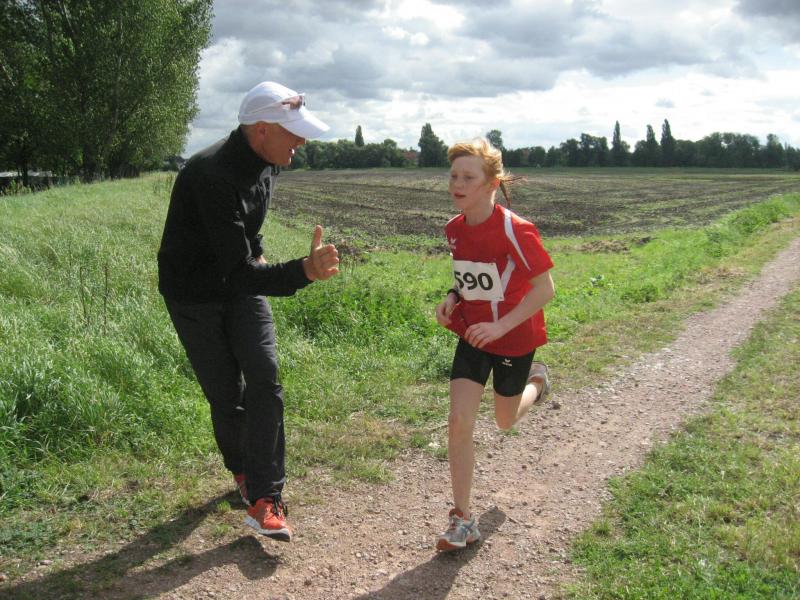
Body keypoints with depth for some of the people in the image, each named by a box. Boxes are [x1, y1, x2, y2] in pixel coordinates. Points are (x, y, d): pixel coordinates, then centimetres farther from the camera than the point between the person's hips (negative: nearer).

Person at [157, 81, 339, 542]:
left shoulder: (267, 163, -6)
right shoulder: (212, 176, -33)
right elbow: (238, 272, -37)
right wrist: (304, 271, -50)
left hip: (241, 282, 6)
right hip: (195, 293, -6)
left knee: (265, 377, -11)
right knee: (226, 394, 1)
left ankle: (263, 499, -7)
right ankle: (243, 471, 30)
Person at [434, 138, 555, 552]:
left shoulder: (515, 230, -24)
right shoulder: (454, 229, -4)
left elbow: (545, 288, -20)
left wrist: (500, 325, -26)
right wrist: (452, 298, -7)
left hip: (514, 336, -4)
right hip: (472, 334, 4)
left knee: (504, 421, 16)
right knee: (459, 421, -7)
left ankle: (536, 380, 51)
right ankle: (463, 520, 3)